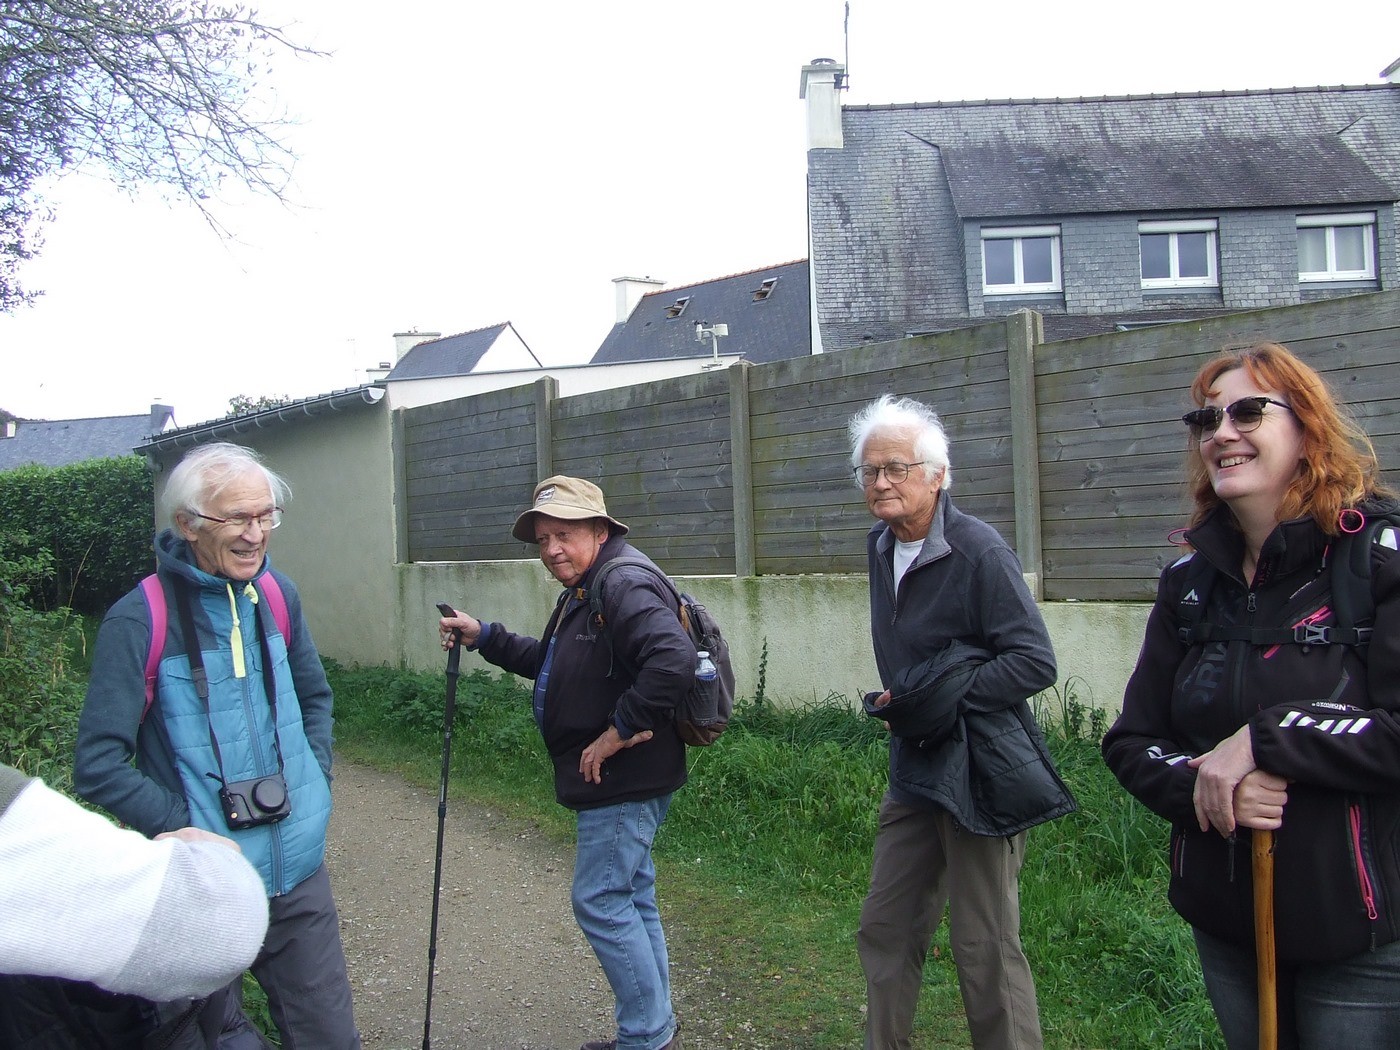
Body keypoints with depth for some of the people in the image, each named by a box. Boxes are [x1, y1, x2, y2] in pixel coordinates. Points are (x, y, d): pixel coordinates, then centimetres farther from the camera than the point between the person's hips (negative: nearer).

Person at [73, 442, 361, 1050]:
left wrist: (316, 783, 6)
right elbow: (99, 767, -14)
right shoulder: (139, 620, -16)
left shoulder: (276, 594, 1)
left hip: (300, 877, 4)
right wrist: (188, 833, -16)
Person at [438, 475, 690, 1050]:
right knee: (630, 897, 18)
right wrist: (482, 637, 17)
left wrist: (620, 730, -28)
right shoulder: (583, 592, 15)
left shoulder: (625, 585, -21)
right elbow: (549, 663, 27)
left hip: (624, 780, -11)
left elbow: (674, 660, -36)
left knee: (599, 900, -3)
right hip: (617, 782, 11)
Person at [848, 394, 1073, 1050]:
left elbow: (1036, 663, -19)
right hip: (913, 767, 8)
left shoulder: (978, 550, -17)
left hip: (979, 773, -8)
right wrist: (895, 702, 9)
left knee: (986, 952, 2)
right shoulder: (881, 547, 9)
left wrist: (945, 694, -21)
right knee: (885, 930, 16)